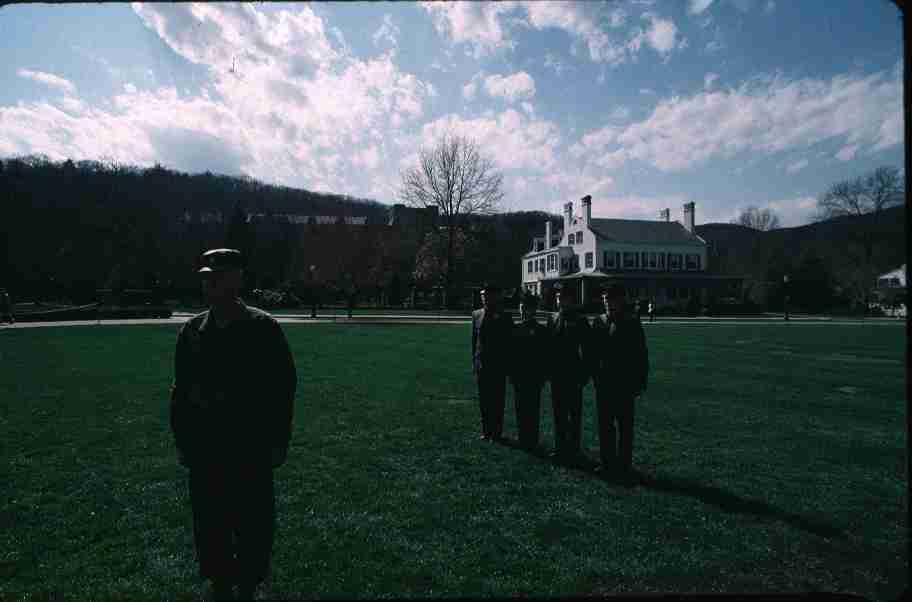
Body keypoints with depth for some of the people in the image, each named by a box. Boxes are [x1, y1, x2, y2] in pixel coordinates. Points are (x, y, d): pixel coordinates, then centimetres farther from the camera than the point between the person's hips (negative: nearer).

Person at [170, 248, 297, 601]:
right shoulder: (192, 331, 3)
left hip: (252, 450, -3)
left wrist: (278, 442, -7)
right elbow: (180, 391, 11)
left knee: (253, 527, 9)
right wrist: (182, 441, 9)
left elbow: (283, 386, -7)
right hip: (205, 451, 4)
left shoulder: (262, 328, -9)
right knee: (210, 528, 16)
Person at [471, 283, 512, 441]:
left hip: (498, 366, -4)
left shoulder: (504, 318, -4)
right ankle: (486, 430, 22)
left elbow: (508, 343, -4)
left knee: (497, 400, 2)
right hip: (481, 364, 4)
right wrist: (474, 360, 7)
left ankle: (496, 431, 13)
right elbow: (474, 339, 11)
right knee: (483, 400, 11)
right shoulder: (476, 314, 7)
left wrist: (507, 365, -7)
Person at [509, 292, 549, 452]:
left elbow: (545, 356, -3)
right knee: (519, 409, 11)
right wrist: (511, 373, 5)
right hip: (518, 377, 4)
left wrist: (543, 377, -6)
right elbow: (510, 353, 9)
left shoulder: (541, 330, -3)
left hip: (534, 378, -4)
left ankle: (531, 442, 11)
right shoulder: (515, 328, 7)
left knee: (532, 410, 1)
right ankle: (522, 439, 23)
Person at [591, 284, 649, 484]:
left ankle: (624, 465, 16)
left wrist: (640, 383, -8)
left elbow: (641, 354, -5)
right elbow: (594, 352, 8)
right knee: (605, 426, 12)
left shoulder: (632, 322, -5)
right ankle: (607, 462, 23)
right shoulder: (599, 322, 5)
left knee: (625, 427, 6)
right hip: (603, 383, 4)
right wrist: (595, 376, 3)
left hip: (625, 384, -4)